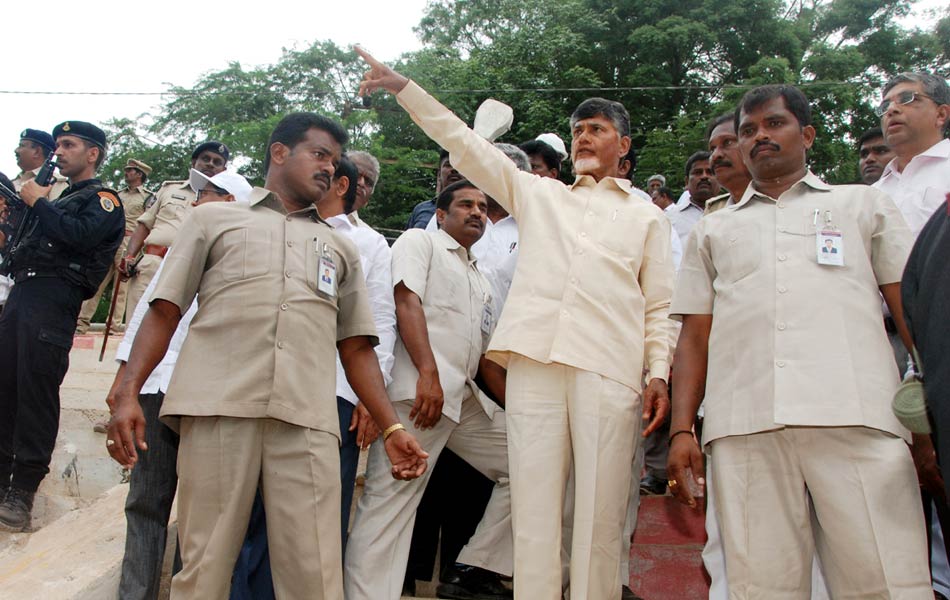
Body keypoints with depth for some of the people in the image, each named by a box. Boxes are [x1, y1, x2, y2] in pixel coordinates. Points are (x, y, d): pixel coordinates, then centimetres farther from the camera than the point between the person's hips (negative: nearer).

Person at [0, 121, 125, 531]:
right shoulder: (59, 199, 30)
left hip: (54, 299, -8)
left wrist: (38, 202, -3)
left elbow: (80, 236, -14)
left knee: (37, 393, -10)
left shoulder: (103, 200, 6)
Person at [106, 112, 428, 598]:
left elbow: (357, 346, 19)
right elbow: (164, 311, 13)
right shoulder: (215, 218, 20)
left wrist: (391, 427, 7)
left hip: (307, 420, 2)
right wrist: (127, 393, 0)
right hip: (218, 409, -1)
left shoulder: (341, 249, 26)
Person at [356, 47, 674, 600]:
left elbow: (659, 305, 14)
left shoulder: (647, 216, 20)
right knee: (534, 510, 0)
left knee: (600, 516, -2)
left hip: (609, 369, -1)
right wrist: (402, 86, 16)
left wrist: (659, 373, 0)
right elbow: (465, 144, 20)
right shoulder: (537, 194, 24)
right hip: (536, 361, 1)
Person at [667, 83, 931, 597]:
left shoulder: (864, 204, 22)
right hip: (743, 427, 1)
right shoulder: (712, 230, 24)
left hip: (856, 419, 0)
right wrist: (681, 429, 5)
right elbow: (694, 337, 17)